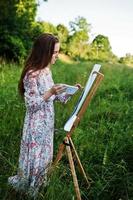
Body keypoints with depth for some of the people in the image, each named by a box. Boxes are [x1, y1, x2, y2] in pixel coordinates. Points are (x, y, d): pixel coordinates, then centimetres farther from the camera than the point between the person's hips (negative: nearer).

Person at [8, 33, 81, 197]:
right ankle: (22, 186, 32)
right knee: (35, 158, 5)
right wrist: (50, 93, -30)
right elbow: (31, 104, -21)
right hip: (36, 124, -8)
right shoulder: (32, 74, -22)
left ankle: (38, 185, 42)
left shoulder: (47, 70, 5)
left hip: (47, 121, 8)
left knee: (45, 156, 20)